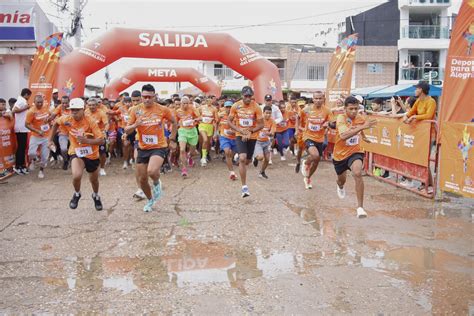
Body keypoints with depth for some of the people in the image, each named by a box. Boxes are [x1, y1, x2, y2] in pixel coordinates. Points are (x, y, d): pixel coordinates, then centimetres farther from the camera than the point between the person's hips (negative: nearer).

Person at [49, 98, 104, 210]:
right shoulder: (66, 120, -14)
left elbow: (101, 140, -25)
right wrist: (51, 139, 12)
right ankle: (77, 194, 6)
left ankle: (96, 196, 54)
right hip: (76, 153, 0)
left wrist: (86, 140, -39)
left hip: (92, 155, 0)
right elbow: (56, 123, 10)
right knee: (76, 176, -27)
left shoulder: (90, 121, -23)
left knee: (94, 180, 20)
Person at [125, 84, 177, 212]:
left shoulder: (163, 109, -8)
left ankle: (157, 183, 6)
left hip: (159, 147, -3)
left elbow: (174, 122, 10)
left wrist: (172, 140, 8)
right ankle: (150, 200, 38)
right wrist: (135, 125, -22)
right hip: (142, 148, 4)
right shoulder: (136, 110, -3)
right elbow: (127, 130, -1)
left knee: (152, 171, -30)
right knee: (142, 179, 10)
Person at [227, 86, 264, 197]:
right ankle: (244, 186, -16)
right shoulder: (236, 106, -8)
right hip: (240, 135, -1)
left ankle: (239, 157, 55)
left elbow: (261, 124, -7)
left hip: (252, 136, 2)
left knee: (248, 161, 15)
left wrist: (250, 131, -20)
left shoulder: (256, 107, -11)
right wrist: (240, 131, -14)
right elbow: (229, 121, 0)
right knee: (242, 158, -20)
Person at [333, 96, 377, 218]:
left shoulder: (360, 118, -8)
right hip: (340, 154, -1)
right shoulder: (341, 118, -23)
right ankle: (340, 186, 64)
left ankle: (360, 207, -24)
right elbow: (343, 135, -43)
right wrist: (362, 126, -48)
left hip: (355, 152, 1)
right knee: (342, 179, 22)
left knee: (357, 173, -30)